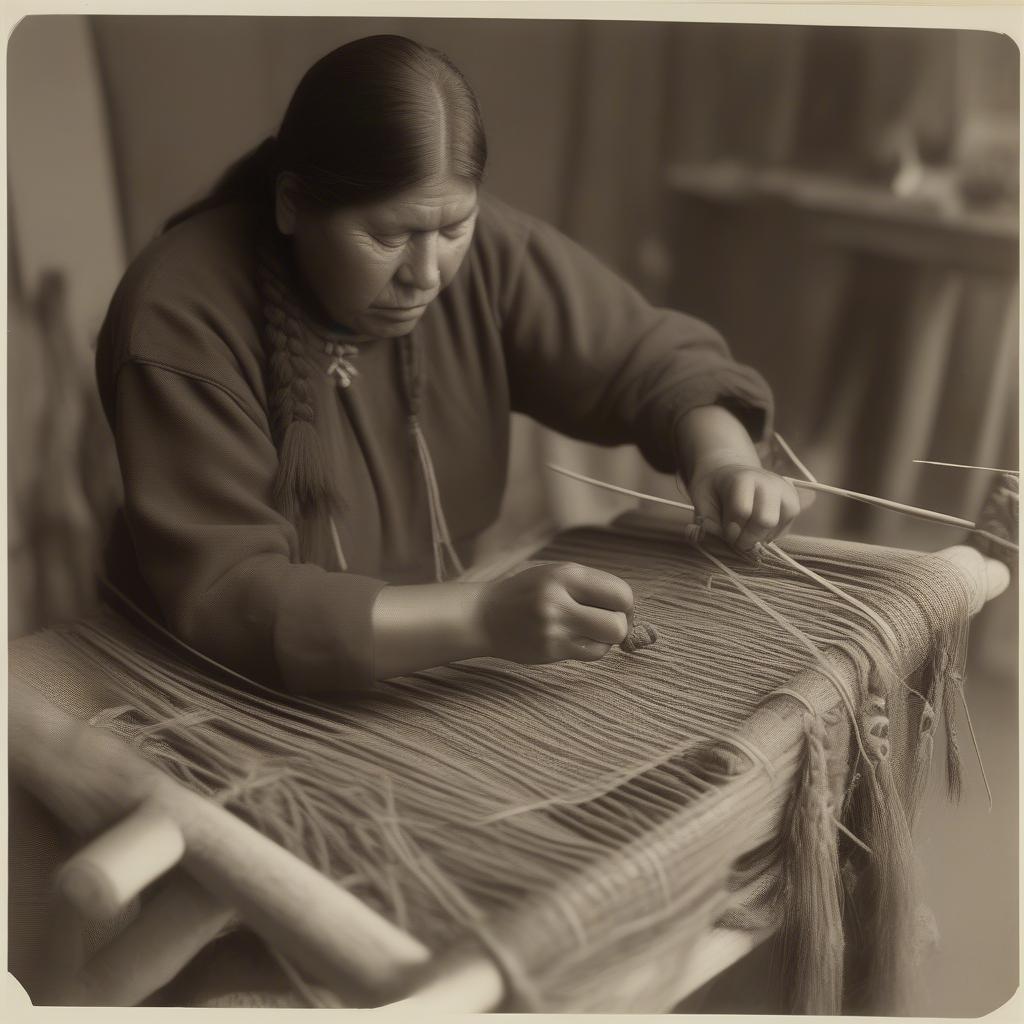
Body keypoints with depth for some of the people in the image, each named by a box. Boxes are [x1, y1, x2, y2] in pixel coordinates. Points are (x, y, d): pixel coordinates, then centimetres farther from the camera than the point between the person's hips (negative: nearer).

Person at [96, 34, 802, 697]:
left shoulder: (481, 251, -10)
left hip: (433, 672, 5)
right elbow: (224, 598, -27)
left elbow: (658, 359, 1)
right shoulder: (181, 323, -22)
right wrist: (484, 620, -37)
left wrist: (725, 460, -20)